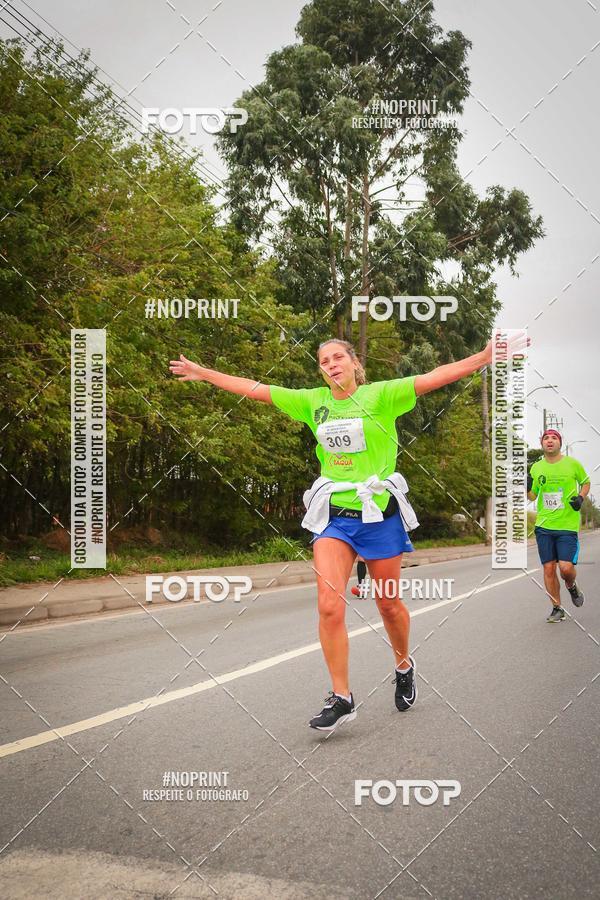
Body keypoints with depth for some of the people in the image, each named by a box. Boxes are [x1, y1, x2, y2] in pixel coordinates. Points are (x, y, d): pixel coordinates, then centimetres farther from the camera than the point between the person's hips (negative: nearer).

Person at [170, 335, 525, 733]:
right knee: (330, 605, -12)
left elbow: (437, 376, -15)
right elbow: (254, 388, 12)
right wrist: (203, 373, 16)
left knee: (389, 604, 10)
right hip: (333, 514, 2)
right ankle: (341, 697, 0)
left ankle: (404, 666, 40)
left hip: (379, 512, -2)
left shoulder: (381, 395, -5)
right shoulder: (312, 401, 6)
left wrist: (488, 356, -26)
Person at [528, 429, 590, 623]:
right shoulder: (536, 467, 6)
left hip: (568, 525, -2)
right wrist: (527, 488, -8)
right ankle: (557, 609, 16)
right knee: (548, 569, 1)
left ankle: (571, 586, 23)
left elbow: (585, 482, 15)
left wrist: (581, 498, -3)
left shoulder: (572, 464, -1)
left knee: (566, 568, -13)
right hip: (543, 526, 2)